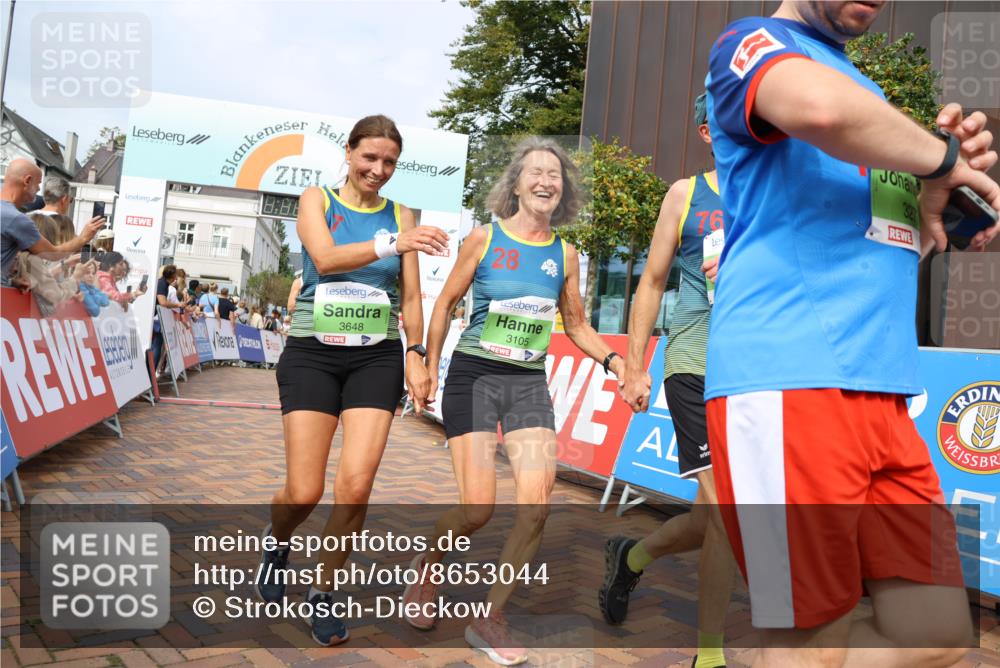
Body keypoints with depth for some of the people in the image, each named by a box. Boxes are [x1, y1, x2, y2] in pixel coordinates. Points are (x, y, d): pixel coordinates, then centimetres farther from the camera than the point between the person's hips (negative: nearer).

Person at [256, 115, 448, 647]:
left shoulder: (401, 216, 10)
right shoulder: (316, 201, 3)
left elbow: (411, 297, 10)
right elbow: (325, 259, -17)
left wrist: (416, 355, -2)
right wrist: (392, 245, -32)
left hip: (377, 358, 2)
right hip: (313, 354, -1)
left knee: (355, 486, -11)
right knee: (305, 492, -4)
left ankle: (324, 594, 13)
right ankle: (276, 544, 33)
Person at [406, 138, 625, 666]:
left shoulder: (564, 254, 6)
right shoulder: (484, 239, -3)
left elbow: (576, 326, 15)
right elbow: (445, 304, 4)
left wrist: (613, 360, -1)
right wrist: (430, 367, -2)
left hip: (529, 384, 3)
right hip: (474, 375, -3)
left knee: (537, 504, -10)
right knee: (478, 508, -9)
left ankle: (491, 620, 8)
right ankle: (427, 562, 27)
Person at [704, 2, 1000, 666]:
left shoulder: (869, 93, 27)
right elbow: (823, 107, -24)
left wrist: (943, 182, 6)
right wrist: (944, 157, -6)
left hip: (884, 394, 9)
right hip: (786, 385, -8)